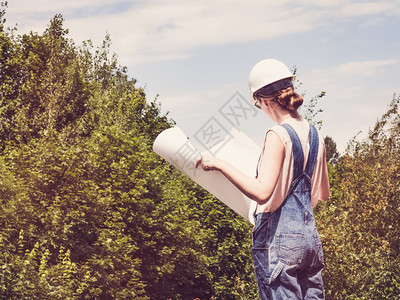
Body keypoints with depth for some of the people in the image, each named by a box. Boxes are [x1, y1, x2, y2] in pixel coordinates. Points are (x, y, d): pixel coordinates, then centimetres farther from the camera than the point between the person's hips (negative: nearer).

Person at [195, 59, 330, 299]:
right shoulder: (314, 134, 9)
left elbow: (262, 192, -25)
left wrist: (220, 165, -20)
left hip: (278, 238, -8)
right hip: (310, 236, 8)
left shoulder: (278, 136, -15)